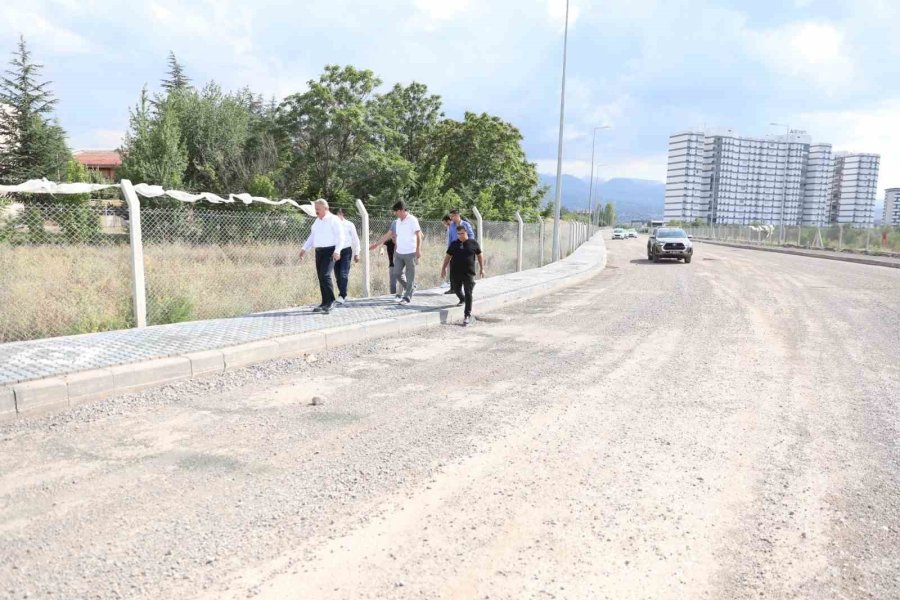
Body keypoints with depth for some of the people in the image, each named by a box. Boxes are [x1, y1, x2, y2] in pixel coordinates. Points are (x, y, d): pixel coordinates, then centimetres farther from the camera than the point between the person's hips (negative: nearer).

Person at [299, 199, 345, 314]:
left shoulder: (334, 220, -5)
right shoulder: (317, 221, 17)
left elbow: (340, 237, -10)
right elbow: (312, 236, 23)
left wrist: (337, 251, -21)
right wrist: (304, 249, 13)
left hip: (330, 251, -7)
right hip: (318, 251, 7)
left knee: (325, 275, -18)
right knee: (321, 277, 6)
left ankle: (330, 301, -8)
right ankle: (325, 303, 12)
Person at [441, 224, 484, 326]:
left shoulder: (473, 243, 0)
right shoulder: (454, 244, 6)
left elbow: (480, 255, 9)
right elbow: (448, 256, 12)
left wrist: (482, 268, 9)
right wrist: (443, 268, 9)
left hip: (469, 273, -3)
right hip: (455, 273, 3)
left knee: (468, 293, -5)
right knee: (457, 289, 15)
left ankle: (467, 315, -2)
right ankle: (462, 300, 49)